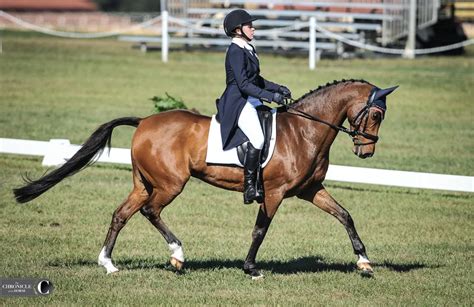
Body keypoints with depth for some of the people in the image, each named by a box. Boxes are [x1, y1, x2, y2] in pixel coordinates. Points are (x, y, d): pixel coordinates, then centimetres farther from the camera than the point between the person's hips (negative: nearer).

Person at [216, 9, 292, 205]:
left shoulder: (247, 49, 15)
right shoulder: (236, 51, -14)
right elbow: (243, 84, -22)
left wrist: (278, 88, 13)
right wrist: (271, 96, -26)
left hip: (251, 101, 10)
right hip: (238, 103, -10)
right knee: (257, 138, -26)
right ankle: (250, 188, -23)